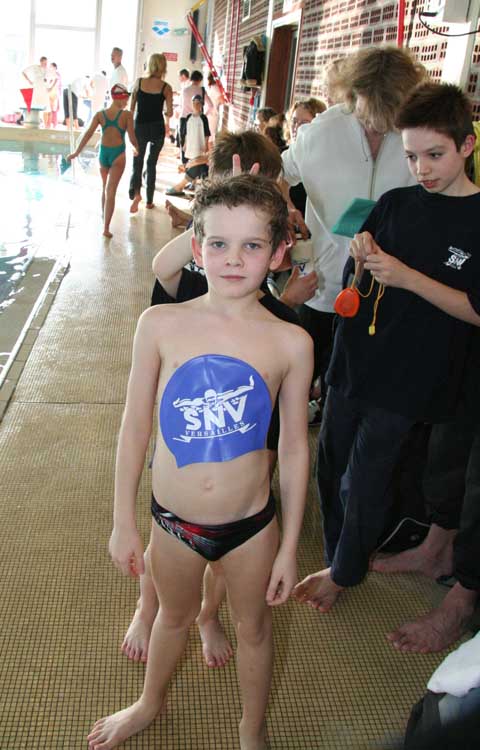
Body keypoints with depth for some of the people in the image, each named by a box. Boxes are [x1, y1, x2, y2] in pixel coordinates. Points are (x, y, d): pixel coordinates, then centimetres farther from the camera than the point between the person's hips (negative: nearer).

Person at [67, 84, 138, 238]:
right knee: (111, 191, -4)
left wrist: (76, 153, -2)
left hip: (103, 153, 4)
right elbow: (132, 139, -7)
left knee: (104, 187, 24)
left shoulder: (100, 114, 2)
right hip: (118, 154, -3)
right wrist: (138, 150, 13)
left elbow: (88, 134, -5)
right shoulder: (126, 115, -6)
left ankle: (104, 218, 40)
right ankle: (106, 228, -10)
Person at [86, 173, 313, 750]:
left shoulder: (290, 343, -14)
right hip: (173, 519, 1)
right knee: (174, 616, 26)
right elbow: (135, 426, -5)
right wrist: (123, 523, 0)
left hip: (251, 524, -1)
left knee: (253, 628, 22)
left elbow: (294, 449, -5)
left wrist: (289, 548, 0)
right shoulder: (161, 324, -13)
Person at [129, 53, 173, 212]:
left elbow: (132, 106, 4)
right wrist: (167, 123, 15)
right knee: (152, 164, 15)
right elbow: (169, 112, -7)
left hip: (140, 126, 1)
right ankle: (149, 201, 19)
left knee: (137, 163, 9)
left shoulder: (139, 82, -1)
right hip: (157, 128, 0)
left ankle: (135, 192, -19)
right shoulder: (166, 87, -7)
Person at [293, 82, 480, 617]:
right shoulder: (394, 205, 5)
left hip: (408, 378, -4)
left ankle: (343, 573, 29)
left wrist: (406, 277, -21)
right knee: (332, 466, 13)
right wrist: (362, 261, -11)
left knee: (365, 481, 5)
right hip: (354, 361, 5)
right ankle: (339, 558, 36)